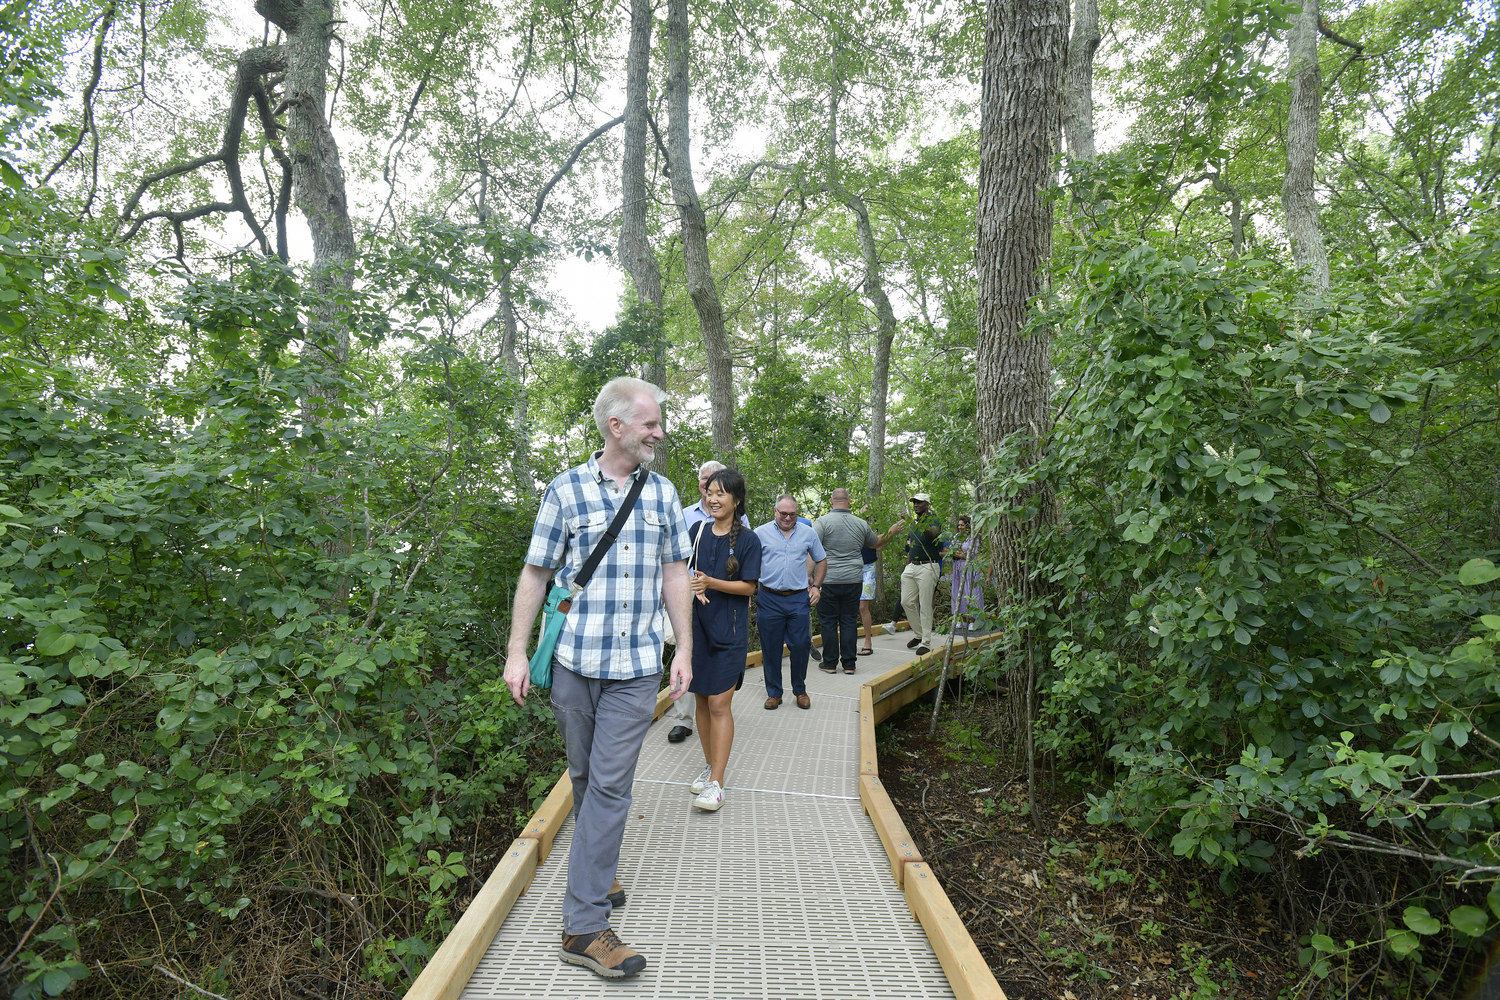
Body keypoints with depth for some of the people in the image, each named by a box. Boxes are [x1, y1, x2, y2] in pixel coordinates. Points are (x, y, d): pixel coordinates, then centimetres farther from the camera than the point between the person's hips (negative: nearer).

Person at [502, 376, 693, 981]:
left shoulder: (662, 493, 6)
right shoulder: (566, 490, -1)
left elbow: (674, 573, 10)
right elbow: (535, 573, 2)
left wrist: (684, 649, 5)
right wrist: (516, 652, -1)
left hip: (636, 666, 1)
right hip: (573, 660, -1)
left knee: (611, 785, 0)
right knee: (584, 777, 14)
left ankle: (584, 924, 9)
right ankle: (598, 873, 37)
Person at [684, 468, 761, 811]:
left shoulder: (748, 539, -6)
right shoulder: (697, 531, 6)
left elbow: (749, 586, -7)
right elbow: (682, 569, 12)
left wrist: (710, 582, -20)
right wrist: (693, 585, -10)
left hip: (729, 631, -4)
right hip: (697, 626, 4)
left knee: (719, 704, -7)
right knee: (701, 700, 12)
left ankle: (716, 784, 0)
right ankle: (710, 766, 28)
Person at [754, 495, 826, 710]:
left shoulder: (808, 533, 7)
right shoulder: (761, 533, 1)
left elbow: (821, 560, 18)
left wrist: (816, 586, 8)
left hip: (799, 599, 1)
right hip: (769, 599, -1)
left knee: (800, 646, 3)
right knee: (770, 649, 5)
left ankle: (800, 690, 22)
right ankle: (773, 693, 20)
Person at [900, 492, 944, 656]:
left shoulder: (933, 519, -7)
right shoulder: (913, 522, 17)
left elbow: (934, 533, -31)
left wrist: (920, 526, -49)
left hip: (927, 567, -7)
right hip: (911, 566, 8)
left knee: (925, 606, -5)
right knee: (906, 601, 7)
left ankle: (926, 643, 3)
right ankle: (919, 634, 24)